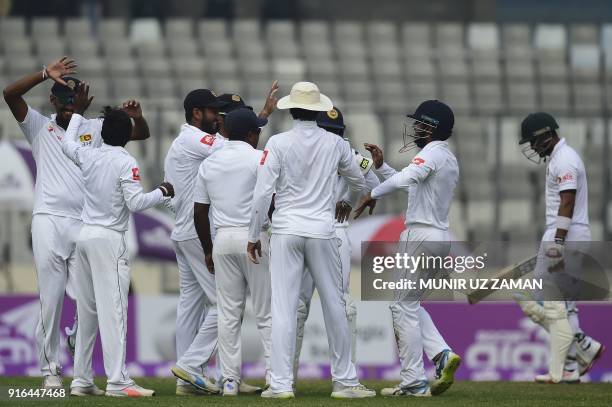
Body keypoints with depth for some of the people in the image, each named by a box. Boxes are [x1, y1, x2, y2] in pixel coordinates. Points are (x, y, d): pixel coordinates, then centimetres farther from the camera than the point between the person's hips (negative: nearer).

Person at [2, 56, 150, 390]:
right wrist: (46, 73, -13)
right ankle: (50, 369, 1)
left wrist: (136, 117, -12)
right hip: (49, 221, -1)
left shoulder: (95, 129, 16)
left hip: (85, 224, 1)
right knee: (51, 298, -4)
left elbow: (141, 134, 11)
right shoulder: (39, 127, 12)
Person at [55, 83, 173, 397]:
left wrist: (78, 112, 41)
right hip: (109, 240, -7)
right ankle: (117, 381, -17)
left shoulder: (89, 156, 8)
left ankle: (81, 380, 12)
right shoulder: (126, 163, -9)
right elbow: (135, 203, -15)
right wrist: (162, 192, 1)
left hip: (84, 236, 7)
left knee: (86, 311, 11)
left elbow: (67, 144, 30)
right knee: (113, 309, -11)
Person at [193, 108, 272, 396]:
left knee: (228, 314, 6)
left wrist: (208, 250, 20)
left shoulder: (209, 163, 10)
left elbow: (199, 212, 12)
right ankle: (275, 376, -6)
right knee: (266, 312, -1)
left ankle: (230, 380, 3)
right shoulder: (259, 158, -5)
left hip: (223, 239, 4)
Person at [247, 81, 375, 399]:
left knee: (283, 308, -2)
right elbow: (358, 182, 18)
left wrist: (254, 235, 3)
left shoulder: (278, 143, -5)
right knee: (334, 306, 9)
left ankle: (280, 383, -5)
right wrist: (348, 205, 41)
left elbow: (263, 193, -8)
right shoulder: (335, 144, 3)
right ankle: (345, 381, 14)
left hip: (285, 232, -1)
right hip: (322, 231, 1)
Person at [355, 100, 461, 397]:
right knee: (409, 303, 20)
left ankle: (414, 383, -5)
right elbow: (408, 184, 26)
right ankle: (442, 354, 1)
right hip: (440, 238, 9)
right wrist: (380, 165, 18)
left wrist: (373, 195, -23)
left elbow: (404, 179, -31)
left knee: (404, 307, -3)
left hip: (420, 235, -9)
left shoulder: (431, 153, -12)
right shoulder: (450, 159, 18)